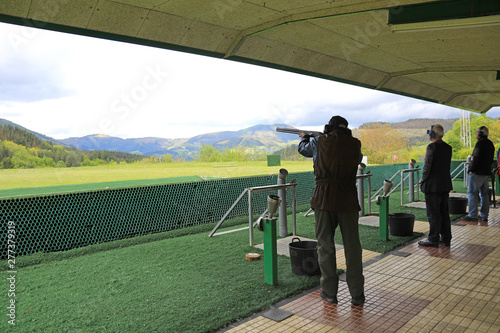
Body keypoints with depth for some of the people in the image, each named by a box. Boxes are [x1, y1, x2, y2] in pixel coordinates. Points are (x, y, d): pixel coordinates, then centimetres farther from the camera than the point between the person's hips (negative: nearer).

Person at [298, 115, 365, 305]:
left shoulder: (320, 142, 0)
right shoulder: (355, 144, 4)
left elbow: (303, 149, 20)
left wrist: (304, 138, 44)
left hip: (324, 198, -1)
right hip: (348, 200, 2)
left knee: (325, 245, 8)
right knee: (352, 247, 9)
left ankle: (330, 292, 16)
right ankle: (357, 294, 16)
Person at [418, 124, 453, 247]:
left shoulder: (431, 147, -15)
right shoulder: (448, 147, 8)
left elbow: (427, 165, -18)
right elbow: (449, 165, 13)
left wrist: (423, 179, -5)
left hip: (433, 185, -8)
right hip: (445, 184, 8)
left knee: (433, 213, -2)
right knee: (444, 212, 14)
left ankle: (433, 239, 4)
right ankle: (446, 238, 22)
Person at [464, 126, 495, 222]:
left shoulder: (480, 143, -14)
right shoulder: (490, 143, 14)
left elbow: (477, 158, -19)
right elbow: (491, 159, 18)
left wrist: (471, 169, -13)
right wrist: (487, 167, 20)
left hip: (477, 173, -9)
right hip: (487, 172, 9)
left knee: (472, 193, -5)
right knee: (484, 194, 12)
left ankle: (472, 215, -6)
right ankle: (484, 215, 16)